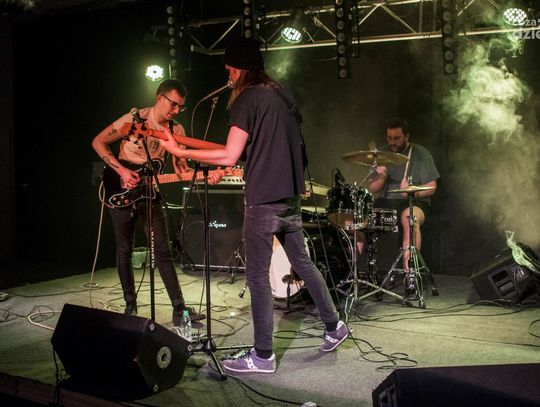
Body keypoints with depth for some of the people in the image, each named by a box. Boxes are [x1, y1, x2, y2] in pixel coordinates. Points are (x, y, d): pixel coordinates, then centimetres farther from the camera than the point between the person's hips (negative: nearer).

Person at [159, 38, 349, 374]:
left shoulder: (248, 98, -12)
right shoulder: (284, 94, 12)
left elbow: (229, 156, -17)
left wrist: (179, 151, -10)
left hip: (264, 199, -8)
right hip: (291, 195, 8)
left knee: (258, 276, -1)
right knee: (303, 263, 20)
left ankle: (263, 356, 6)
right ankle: (334, 325, 30)